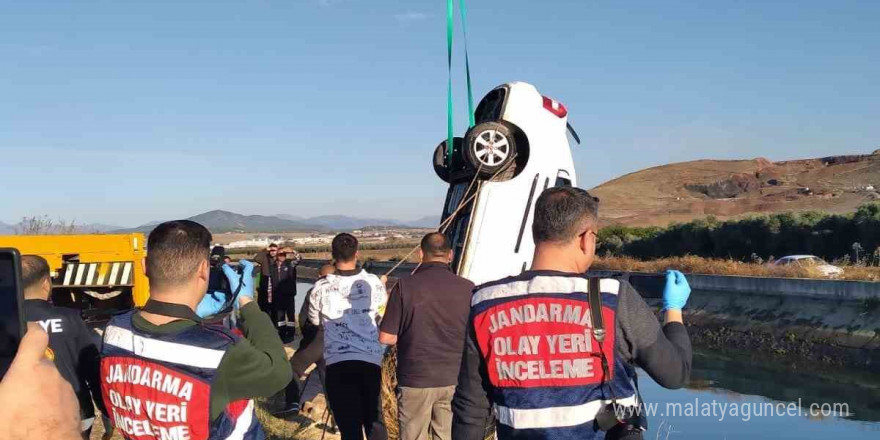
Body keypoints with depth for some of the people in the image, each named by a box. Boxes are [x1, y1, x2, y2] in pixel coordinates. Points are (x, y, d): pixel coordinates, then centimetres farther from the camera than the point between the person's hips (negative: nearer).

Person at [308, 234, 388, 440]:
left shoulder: (321, 288, -2)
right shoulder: (374, 283, 0)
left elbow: (314, 321, 15)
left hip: (338, 363, -1)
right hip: (371, 361, 1)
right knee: (374, 419, 18)